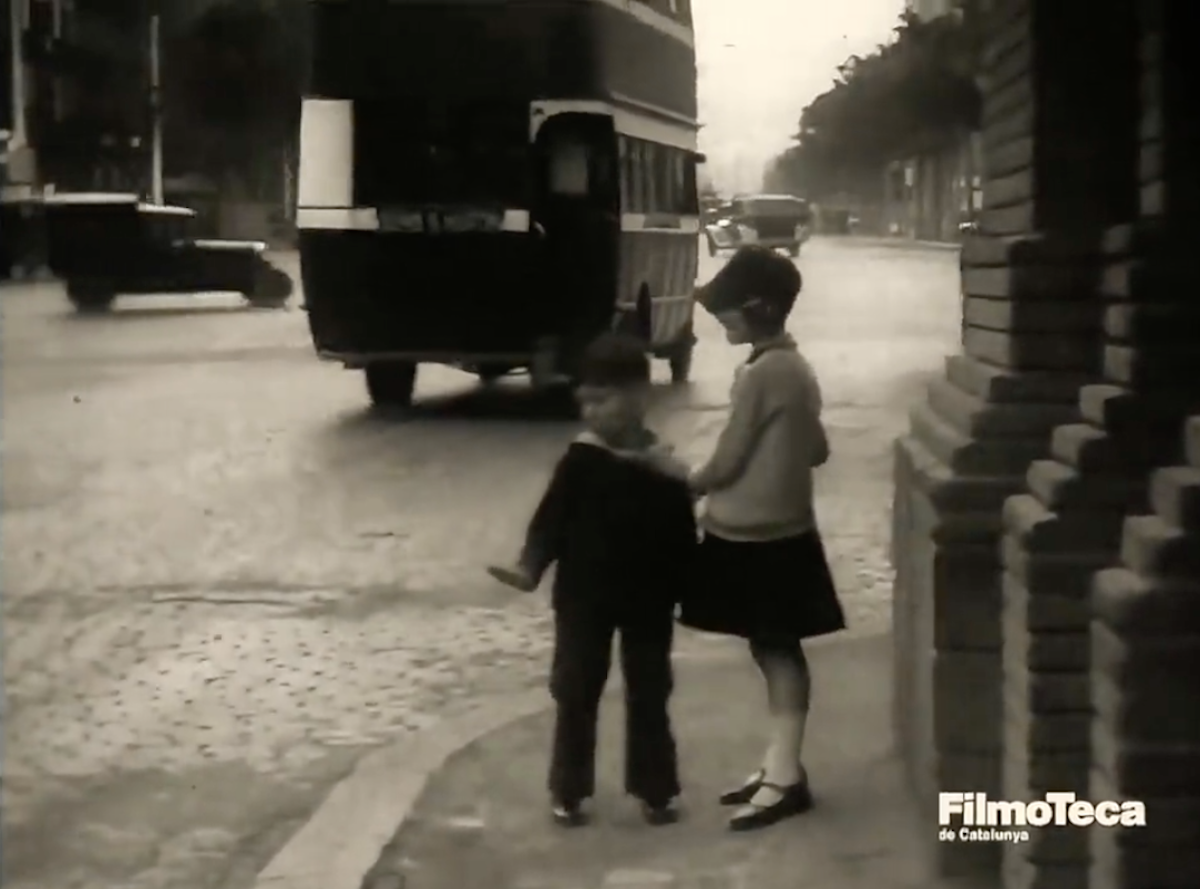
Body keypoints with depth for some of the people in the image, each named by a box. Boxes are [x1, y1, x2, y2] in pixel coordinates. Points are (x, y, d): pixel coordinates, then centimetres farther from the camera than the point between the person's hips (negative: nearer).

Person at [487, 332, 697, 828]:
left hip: (647, 601, 1)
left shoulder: (668, 472, -5)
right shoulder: (580, 463, -7)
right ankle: (568, 791, 17)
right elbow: (551, 518, -11)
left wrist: (681, 590, -5)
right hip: (584, 599, -1)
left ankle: (655, 791, 23)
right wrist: (530, 568, -25)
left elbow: (683, 536, 0)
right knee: (575, 694, 6)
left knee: (649, 696, 11)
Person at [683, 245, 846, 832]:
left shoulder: (761, 374, -19)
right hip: (783, 532, 9)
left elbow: (725, 461, -15)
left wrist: (685, 488, 1)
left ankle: (785, 775, 1)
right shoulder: (796, 369, 9)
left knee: (775, 651, -4)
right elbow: (817, 449, 16)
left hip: (753, 538, -9)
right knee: (776, 649, 13)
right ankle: (780, 766, 20)